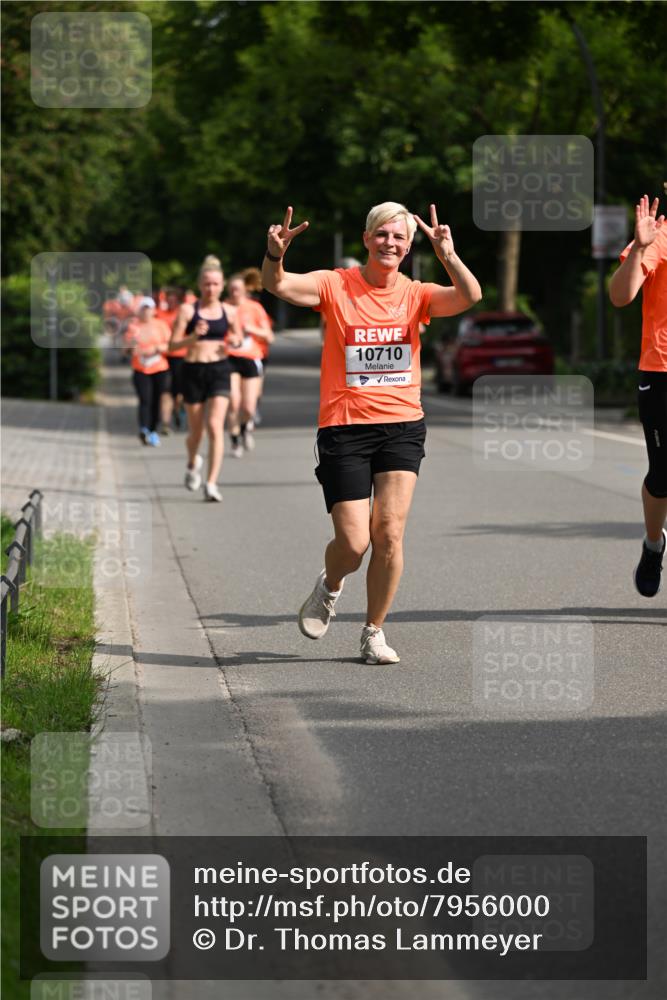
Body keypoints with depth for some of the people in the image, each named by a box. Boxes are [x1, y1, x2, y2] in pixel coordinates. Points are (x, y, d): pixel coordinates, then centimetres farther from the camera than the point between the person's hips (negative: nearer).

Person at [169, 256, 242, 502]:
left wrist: (234, 341, -3)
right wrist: (193, 337, -24)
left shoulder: (227, 311, 4)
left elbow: (238, 336, 21)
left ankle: (211, 484, -15)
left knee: (215, 426, -16)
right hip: (193, 371, -1)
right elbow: (172, 345, -7)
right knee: (196, 432, 10)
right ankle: (193, 464, 44)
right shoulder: (188, 310, -4)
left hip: (219, 370, 1)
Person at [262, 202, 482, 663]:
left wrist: (448, 255, -27)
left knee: (390, 531, -9)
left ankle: (374, 632, 8)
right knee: (354, 542, -7)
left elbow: (470, 297, -12)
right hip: (344, 428, -2)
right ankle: (330, 586, 29)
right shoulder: (336, 285, -1)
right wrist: (275, 255, -36)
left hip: (403, 426, 2)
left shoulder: (415, 294, 5)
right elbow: (279, 285, -15)